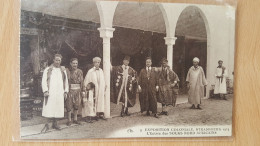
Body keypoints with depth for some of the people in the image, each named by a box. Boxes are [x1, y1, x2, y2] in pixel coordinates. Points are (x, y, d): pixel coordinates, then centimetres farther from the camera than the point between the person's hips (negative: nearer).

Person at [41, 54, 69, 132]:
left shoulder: (63, 70, 13)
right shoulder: (48, 70, 4)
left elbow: (66, 81, 15)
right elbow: (44, 81, 0)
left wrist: (65, 91, 8)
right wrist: (45, 91, -10)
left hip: (59, 93, 3)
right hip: (50, 93, -3)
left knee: (57, 109, 5)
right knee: (48, 109, -6)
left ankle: (55, 124, 16)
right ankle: (47, 125, 1)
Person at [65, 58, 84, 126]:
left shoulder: (80, 71, 5)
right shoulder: (67, 70, -5)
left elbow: (81, 81, 10)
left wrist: (81, 90, 6)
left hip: (77, 90, 4)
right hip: (70, 90, -3)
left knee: (77, 105, 9)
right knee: (69, 105, 0)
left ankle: (75, 119, 23)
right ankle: (69, 120, 12)